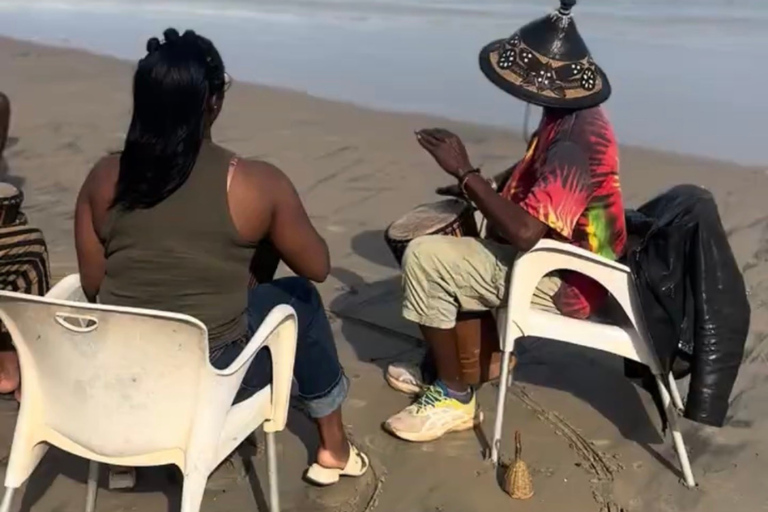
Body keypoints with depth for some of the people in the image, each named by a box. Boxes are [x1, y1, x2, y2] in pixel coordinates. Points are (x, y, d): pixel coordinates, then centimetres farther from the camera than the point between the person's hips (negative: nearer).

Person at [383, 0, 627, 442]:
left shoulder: (575, 145, -28)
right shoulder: (574, 115, 3)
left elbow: (524, 232, -35)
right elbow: (539, 181, 18)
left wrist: (465, 172, -26)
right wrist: (476, 188, 6)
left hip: (564, 283, -10)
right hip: (561, 258, 10)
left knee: (424, 257, -17)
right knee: (454, 243, 21)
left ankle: (454, 397, -2)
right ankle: (452, 366, 24)